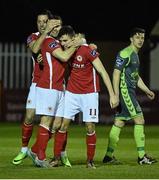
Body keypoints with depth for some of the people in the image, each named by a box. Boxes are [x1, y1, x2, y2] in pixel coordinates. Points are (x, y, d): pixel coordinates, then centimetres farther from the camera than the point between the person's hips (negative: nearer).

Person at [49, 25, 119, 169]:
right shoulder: (66, 50, -1)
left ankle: (90, 161, 9)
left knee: (90, 127, -4)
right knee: (63, 124, -1)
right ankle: (56, 158, 5)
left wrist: (112, 95, -17)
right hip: (71, 93, 4)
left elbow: (103, 72, -14)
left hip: (89, 94, -4)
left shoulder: (88, 50, -17)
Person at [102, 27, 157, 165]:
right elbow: (116, 73, -17)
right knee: (139, 120, -8)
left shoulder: (135, 55, 20)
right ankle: (142, 156, -5)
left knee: (119, 122, 8)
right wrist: (115, 95, -21)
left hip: (130, 92, 10)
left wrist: (147, 91, 23)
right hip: (125, 91, -10)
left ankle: (109, 156, 10)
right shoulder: (125, 53, -12)